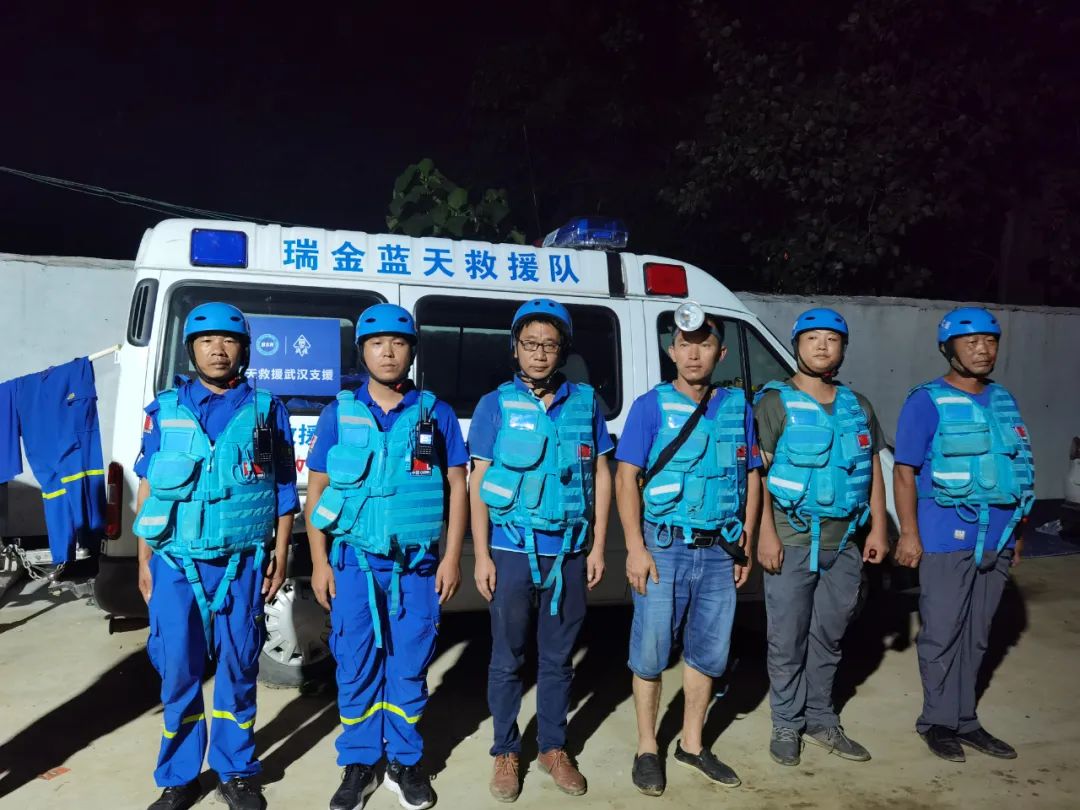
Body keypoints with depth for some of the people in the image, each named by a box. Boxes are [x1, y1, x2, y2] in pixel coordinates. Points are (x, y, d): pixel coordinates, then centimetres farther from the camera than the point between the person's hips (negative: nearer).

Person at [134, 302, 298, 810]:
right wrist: (144, 562, 6)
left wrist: (279, 557, 1)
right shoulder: (164, 410, 7)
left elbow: (284, 492, 5)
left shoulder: (266, 410, 4)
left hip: (241, 563, 0)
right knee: (178, 672, 6)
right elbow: (148, 489, 9)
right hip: (175, 563, 1)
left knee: (238, 668, 7)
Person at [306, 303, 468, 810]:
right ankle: (359, 765, 23)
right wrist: (319, 562, 0)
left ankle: (405, 762, 24)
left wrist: (451, 558, -2)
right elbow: (316, 490, 6)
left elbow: (456, 487, 4)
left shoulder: (436, 414, 4)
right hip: (354, 560, 0)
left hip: (418, 564, 0)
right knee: (356, 666, 7)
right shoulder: (339, 413, 4)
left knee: (409, 666, 7)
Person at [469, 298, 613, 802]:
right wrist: (482, 555, -6)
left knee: (558, 658, 14)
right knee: (507, 659, 10)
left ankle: (554, 749, 30)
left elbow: (602, 477, 7)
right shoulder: (496, 404, -2)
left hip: (569, 553, 2)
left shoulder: (585, 402, 3)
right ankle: (506, 753, 27)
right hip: (511, 551, -1)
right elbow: (479, 483, -2)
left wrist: (598, 548, 3)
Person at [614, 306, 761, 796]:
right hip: (664, 547, -3)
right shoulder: (651, 405, -4)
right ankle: (647, 749, 22)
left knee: (708, 652, 13)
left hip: (719, 551, 4)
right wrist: (636, 548, -13)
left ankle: (691, 744, 31)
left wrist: (744, 544, 8)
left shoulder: (738, 406, 6)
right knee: (651, 652, 4)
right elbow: (626, 479, -7)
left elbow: (751, 477, 12)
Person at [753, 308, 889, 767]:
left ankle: (821, 721, 30)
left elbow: (873, 469, 15)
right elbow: (756, 471, -10)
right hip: (792, 542, -5)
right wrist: (766, 532, -16)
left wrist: (878, 528, 8)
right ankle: (787, 725, 20)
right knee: (788, 640, 5)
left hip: (845, 543, 5)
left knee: (828, 637, 15)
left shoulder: (857, 406, 11)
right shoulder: (775, 403, -5)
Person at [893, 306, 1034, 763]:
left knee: (976, 635, 13)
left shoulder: (1003, 401, 12)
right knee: (942, 634, 2)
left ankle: (965, 720, 25)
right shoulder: (928, 402, -6)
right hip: (947, 537, -6)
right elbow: (905, 471, -9)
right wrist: (909, 533, -14)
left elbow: (1015, 467, 17)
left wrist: (1016, 533, 16)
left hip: (997, 539, 6)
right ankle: (938, 720, 17)